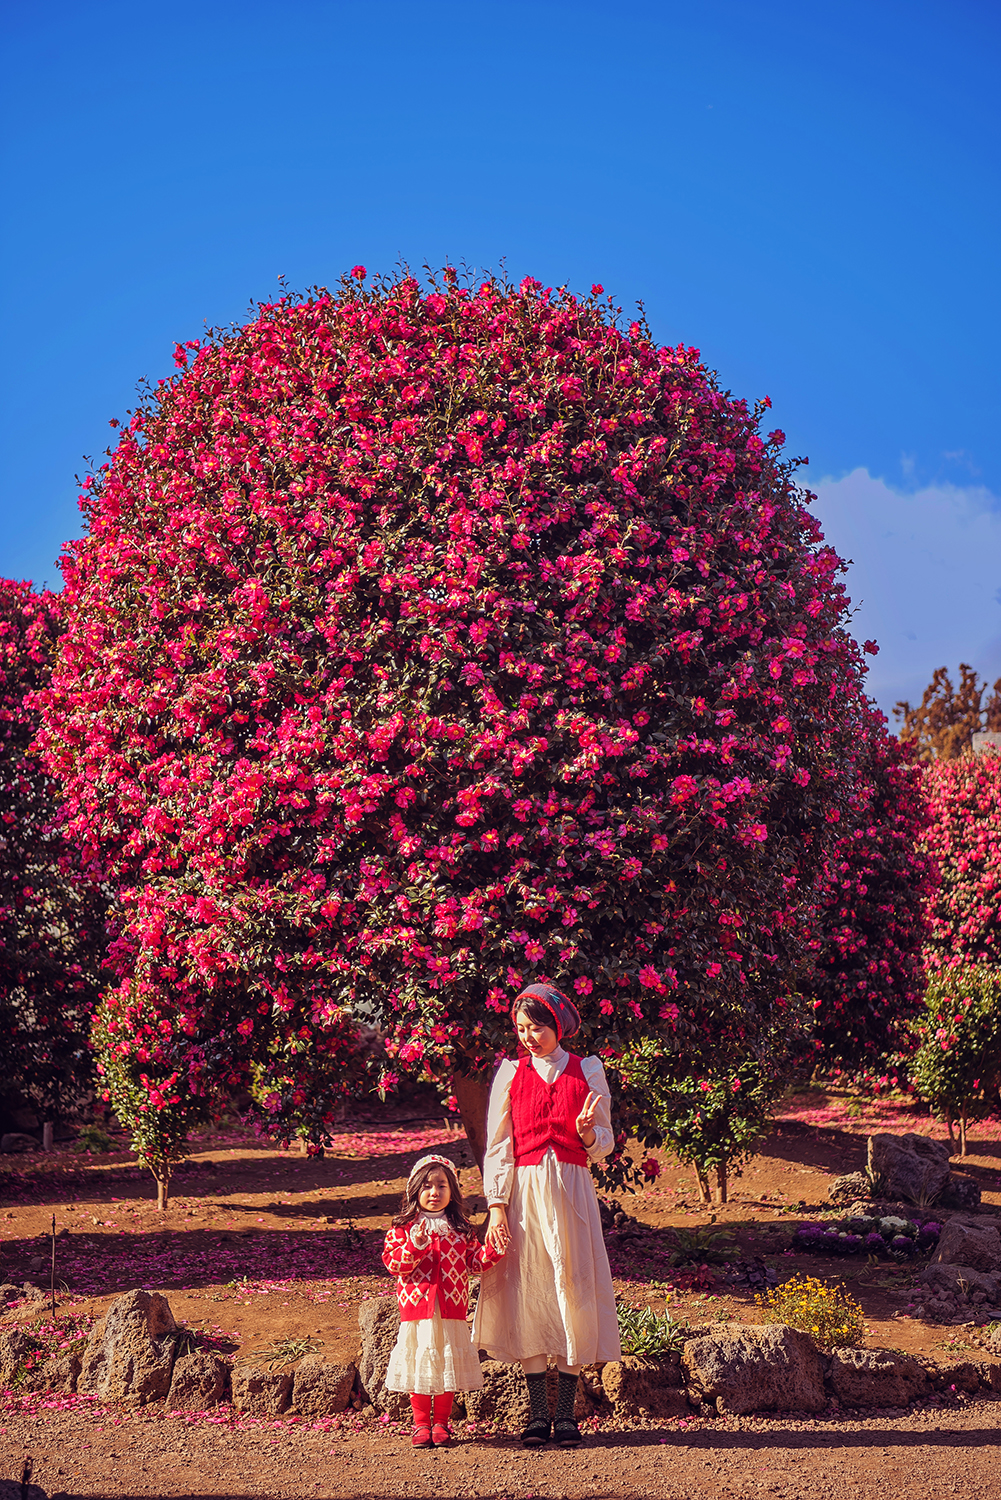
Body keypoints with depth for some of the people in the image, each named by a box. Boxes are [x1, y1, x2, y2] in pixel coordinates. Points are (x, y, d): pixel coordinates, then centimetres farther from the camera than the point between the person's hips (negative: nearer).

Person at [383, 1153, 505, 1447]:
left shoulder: (461, 1229, 8)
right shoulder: (404, 1228, 0)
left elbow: (474, 1260, 7)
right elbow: (392, 1263, -7)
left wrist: (494, 1249, -10)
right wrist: (414, 1247, -23)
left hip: (451, 1309, 2)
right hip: (416, 1307, -2)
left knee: (447, 1365, 6)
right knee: (419, 1364, 4)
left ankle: (441, 1423, 19)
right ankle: (421, 1423, 16)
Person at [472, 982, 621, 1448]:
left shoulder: (587, 1072, 7)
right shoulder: (510, 1074, 7)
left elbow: (603, 1145, 10)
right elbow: (497, 1146, 5)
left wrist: (587, 1132, -13)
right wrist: (496, 1205, -4)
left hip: (571, 1191, 0)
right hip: (524, 1191, 0)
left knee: (573, 1292, -3)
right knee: (527, 1294, -2)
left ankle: (565, 1413, 5)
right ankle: (538, 1414, 6)